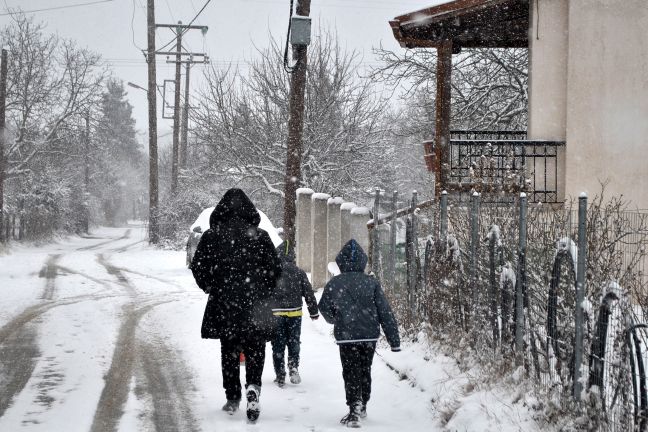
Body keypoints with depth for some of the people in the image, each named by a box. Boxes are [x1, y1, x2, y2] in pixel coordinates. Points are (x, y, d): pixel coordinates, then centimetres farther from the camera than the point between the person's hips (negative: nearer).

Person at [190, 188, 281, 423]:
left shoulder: (211, 236, -2)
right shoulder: (260, 236, -3)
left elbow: (197, 267, 0)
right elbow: (275, 268, 0)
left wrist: (211, 288, 16)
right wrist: (265, 293, 15)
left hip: (223, 304, 1)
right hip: (255, 306, -1)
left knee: (228, 351, 13)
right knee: (255, 350, 6)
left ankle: (232, 398, 15)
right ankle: (252, 387, -18)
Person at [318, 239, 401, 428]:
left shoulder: (334, 283, -5)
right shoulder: (371, 282, -3)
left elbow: (324, 308, 8)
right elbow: (385, 312, -3)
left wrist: (335, 320, 31)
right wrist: (394, 339, 0)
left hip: (346, 336, -2)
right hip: (370, 335, 2)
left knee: (351, 373, 3)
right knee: (365, 371, 19)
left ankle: (354, 413, -10)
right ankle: (362, 407, 33)